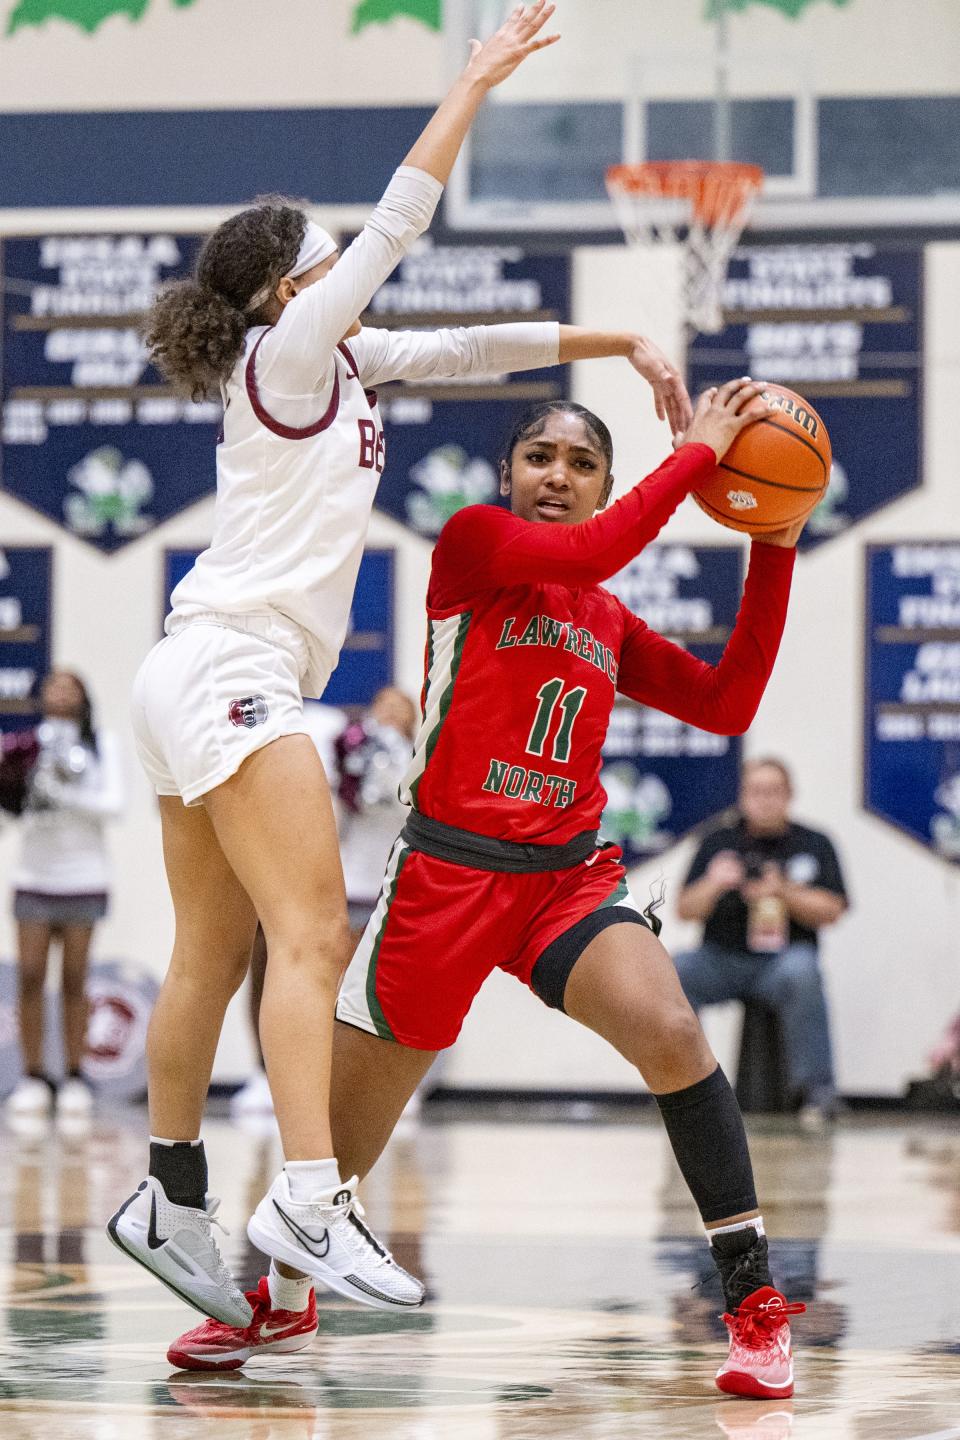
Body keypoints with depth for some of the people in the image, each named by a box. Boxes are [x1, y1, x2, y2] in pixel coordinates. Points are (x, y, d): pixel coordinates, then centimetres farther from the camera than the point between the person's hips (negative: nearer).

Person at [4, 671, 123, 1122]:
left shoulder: (103, 744, 4)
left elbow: (113, 802, -5)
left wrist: (64, 793, -16)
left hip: (82, 879, -1)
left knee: (74, 981, 0)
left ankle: (74, 1078, 5)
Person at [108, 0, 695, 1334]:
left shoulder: (339, 363, 18)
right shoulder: (286, 355, -4)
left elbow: (470, 346, 22)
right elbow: (399, 224, -7)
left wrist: (624, 344, 18)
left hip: (198, 684, 10)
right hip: (229, 672, -10)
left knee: (216, 952, 11)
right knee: (313, 932, -19)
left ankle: (171, 1195, 16)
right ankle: (308, 1195, -30)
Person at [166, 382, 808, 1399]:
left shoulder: (611, 626, 14)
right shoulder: (471, 543, -2)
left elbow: (728, 707, 9)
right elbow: (591, 551, -19)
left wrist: (773, 551, 5)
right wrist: (697, 453, -12)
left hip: (567, 875, 3)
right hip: (448, 869, -3)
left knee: (672, 1034, -25)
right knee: (342, 1128, 6)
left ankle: (753, 1301, -19)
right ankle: (283, 1298, 36)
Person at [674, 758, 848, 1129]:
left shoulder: (813, 844, 8)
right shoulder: (718, 843, 11)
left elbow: (831, 912, 0)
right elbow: (685, 911, 6)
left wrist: (784, 892, -15)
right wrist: (712, 885, -15)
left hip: (784, 956, -2)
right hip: (722, 960, 2)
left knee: (800, 972, -37)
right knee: (673, 973, -28)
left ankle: (816, 1089, -29)